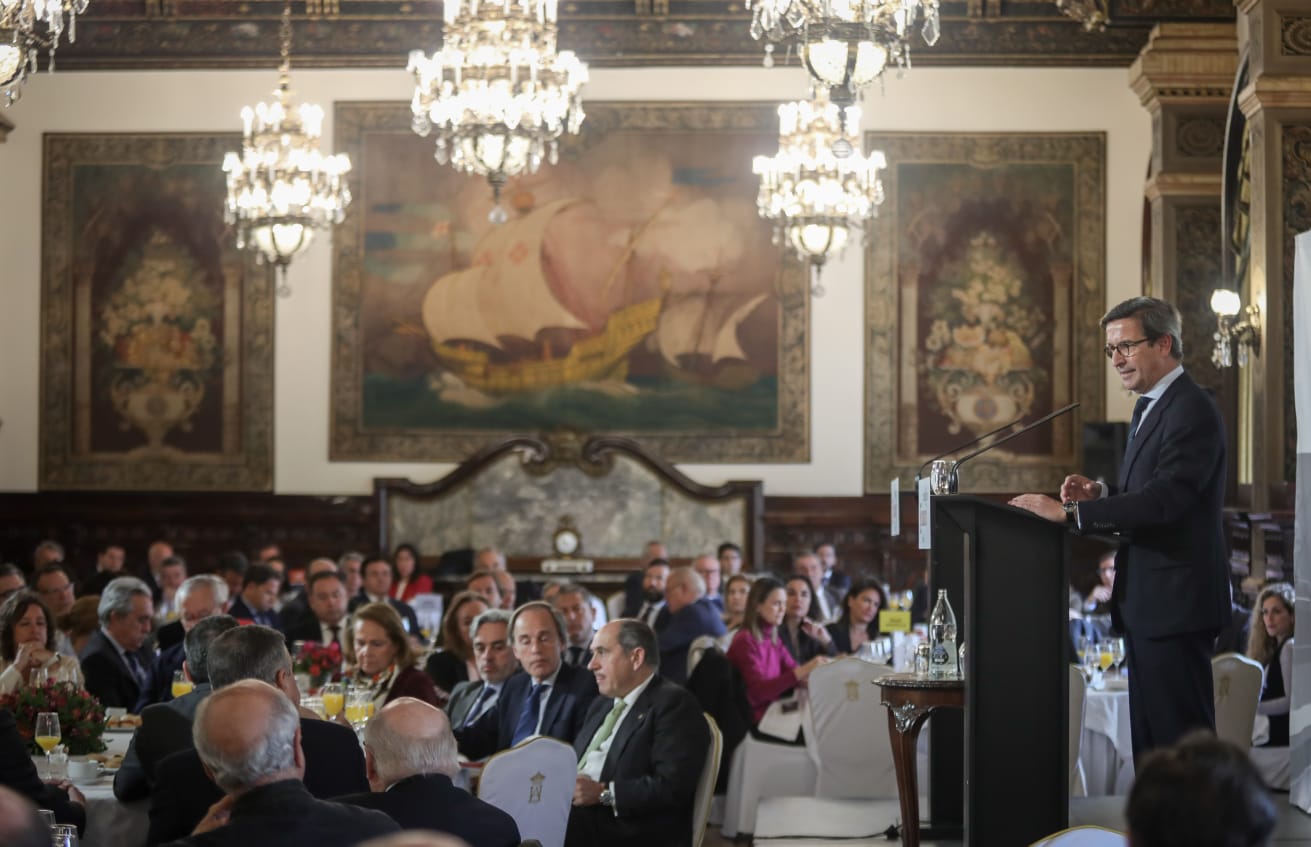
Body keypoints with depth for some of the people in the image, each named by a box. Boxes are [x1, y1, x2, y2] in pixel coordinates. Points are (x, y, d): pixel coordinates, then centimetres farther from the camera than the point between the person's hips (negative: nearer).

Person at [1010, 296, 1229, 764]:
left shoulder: (1192, 409, -15)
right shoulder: (1149, 408, 17)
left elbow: (1165, 499, -26)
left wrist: (1069, 511, -27)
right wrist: (1100, 494, 4)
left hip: (1175, 603, -10)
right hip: (1145, 603, 10)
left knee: (1179, 736, -7)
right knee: (1149, 739, 13)